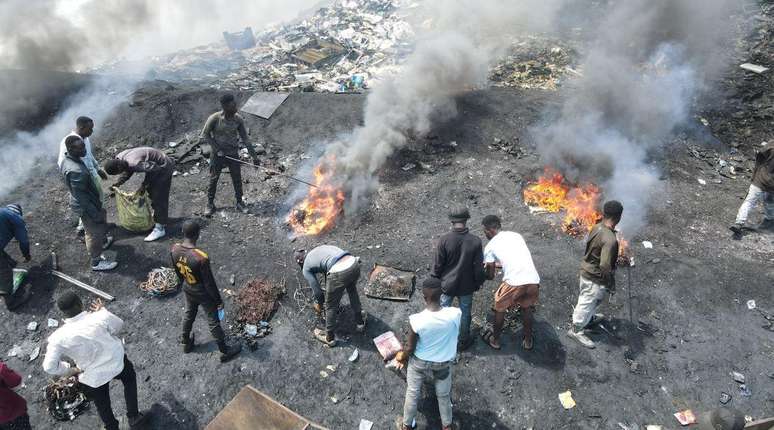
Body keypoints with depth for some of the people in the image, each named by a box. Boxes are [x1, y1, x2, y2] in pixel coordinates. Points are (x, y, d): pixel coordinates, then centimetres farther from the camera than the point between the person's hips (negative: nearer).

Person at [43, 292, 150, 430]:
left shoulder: (58, 338, -24)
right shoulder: (101, 316, -27)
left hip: (93, 377, 0)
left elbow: (49, 367, -22)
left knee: (102, 404, 29)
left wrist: (71, 370, -6)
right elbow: (119, 325, -7)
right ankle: (134, 417, 36)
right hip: (117, 362, 0)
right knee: (129, 380, 33)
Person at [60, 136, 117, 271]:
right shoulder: (75, 171, -37)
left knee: (102, 221, 32)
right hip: (86, 207, -9)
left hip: (90, 201, 9)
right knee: (95, 233, 10)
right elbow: (82, 198, -29)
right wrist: (95, 215, -20)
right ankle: (97, 262, 29)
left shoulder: (69, 159, -7)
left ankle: (104, 241, 57)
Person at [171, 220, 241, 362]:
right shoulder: (201, 258, -38)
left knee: (189, 314, 31)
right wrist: (219, 300, -10)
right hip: (204, 294, -6)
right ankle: (225, 351, 34)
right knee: (213, 322, 14)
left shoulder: (174, 249, -18)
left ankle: (186, 343, 55)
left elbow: (178, 271, 2)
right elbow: (209, 283, -26)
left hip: (188, 290, 6)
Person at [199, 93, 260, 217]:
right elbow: (204, 135, -8)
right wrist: (217, 149, -15)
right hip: (217, 154, -2)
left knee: (237, 179, 8)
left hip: (233, 154, 2)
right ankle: (210, 204, 25)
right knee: (213, 179, 9)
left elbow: (245, 138, -2)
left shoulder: (238, 119, -10)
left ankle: (239, 202, 26)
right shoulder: (214, 118, -19)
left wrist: (253, 155, -4)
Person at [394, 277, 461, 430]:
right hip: (443, 364, 2)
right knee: (444, 395, 27)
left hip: (419, 363, -1)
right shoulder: (455, 314, -28)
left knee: (412, 393, 24)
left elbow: (410, 348, -17)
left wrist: (402, 357, 5)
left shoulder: (416, 320, -33)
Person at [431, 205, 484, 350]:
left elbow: (437, 264, -11)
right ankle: (463, 340, 36)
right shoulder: (475, 241, -17)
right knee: (465, 313, 20)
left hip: (447, 284, 0)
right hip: (466, 286, 0)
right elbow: (478, 267, -8)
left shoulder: (444, 240, -20)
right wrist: (478, 283, 9)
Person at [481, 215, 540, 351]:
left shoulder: (490, 246, 5)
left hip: (514, 282, -4)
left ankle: (495, 339, 37)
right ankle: (528, 340, 43)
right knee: (527, 308, 30)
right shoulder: (516, 235, 19)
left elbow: (490, 275, 12)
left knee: (500, 308, 22)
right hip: (533, 280, 4)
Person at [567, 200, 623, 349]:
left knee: (587, 300, 30)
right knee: (587, 303, 12)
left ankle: (589, 318, 54)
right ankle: (576, 330, 31)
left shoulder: (597, 227, -8)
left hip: (586, 271, 8)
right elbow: (605, 268, -32)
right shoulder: (610, 240, -33)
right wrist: (611, 286, -18)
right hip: (596, 279, -8)